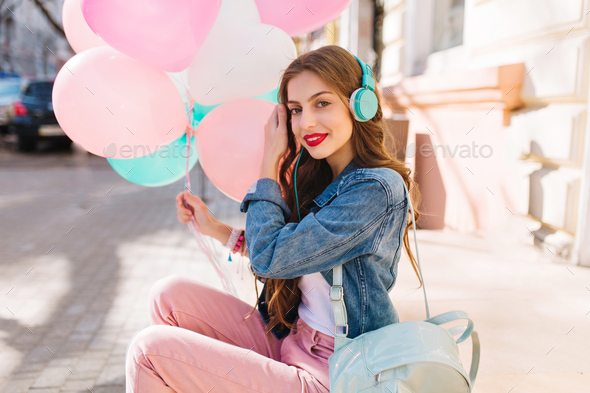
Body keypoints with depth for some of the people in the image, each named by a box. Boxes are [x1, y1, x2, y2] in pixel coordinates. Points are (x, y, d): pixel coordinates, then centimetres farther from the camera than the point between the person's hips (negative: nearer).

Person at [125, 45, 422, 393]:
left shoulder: (378, 188, -21)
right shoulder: (319, 178, 5)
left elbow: (269, 258, -23)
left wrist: (270, 162, -13)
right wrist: (215, 229, 11)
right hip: (289, 341, 8)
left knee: (149, 350, -11)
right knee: (170, 294, 2)